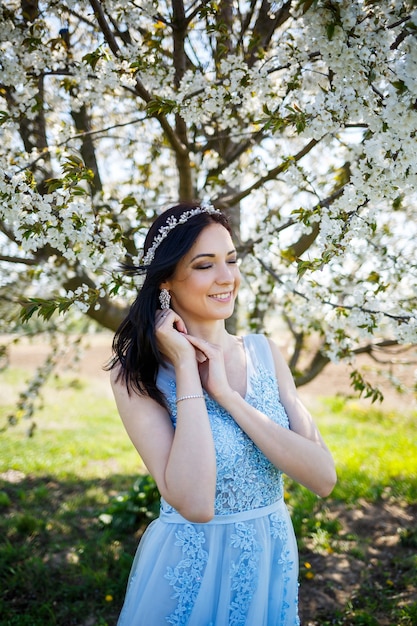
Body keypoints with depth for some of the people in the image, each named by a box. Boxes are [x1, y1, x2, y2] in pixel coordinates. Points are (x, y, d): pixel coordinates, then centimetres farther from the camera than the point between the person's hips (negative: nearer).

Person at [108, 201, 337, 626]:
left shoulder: (264, 353, -5)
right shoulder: (137, 375, -16)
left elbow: (324, 477, -13)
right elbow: (195, 504, -27)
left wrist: (226, 394, -20)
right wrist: (186, 367, -24)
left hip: (274, 560, 4)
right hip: (190, 570, -3)